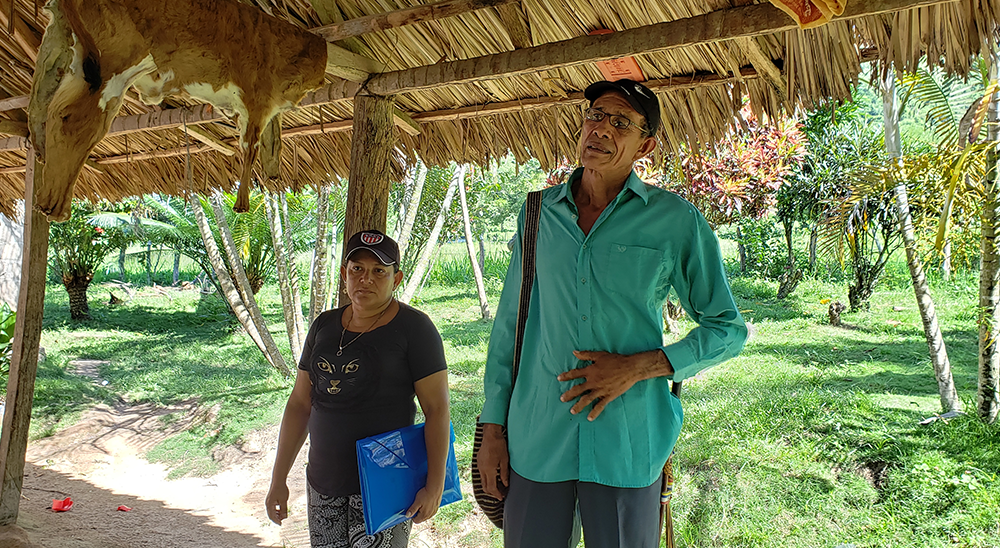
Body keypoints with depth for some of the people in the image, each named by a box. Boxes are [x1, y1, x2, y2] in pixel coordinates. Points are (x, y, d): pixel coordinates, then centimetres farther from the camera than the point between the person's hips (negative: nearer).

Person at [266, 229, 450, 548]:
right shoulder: (324, 326, 8)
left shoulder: (413, 328, -9)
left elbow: (437, 408, -11)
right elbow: (300, 404, 11)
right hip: (324, 483, 5)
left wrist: (434, 486, -16)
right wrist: (278, 479, 10)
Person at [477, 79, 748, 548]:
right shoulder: (539, 213, 6)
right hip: (535, 439, 2)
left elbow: (727, 330, 3)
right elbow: (509, 324, 11)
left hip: (628, 444, -2)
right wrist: (493, 426, 7)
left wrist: (637, 367, -11)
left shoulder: (676, 221, -2)